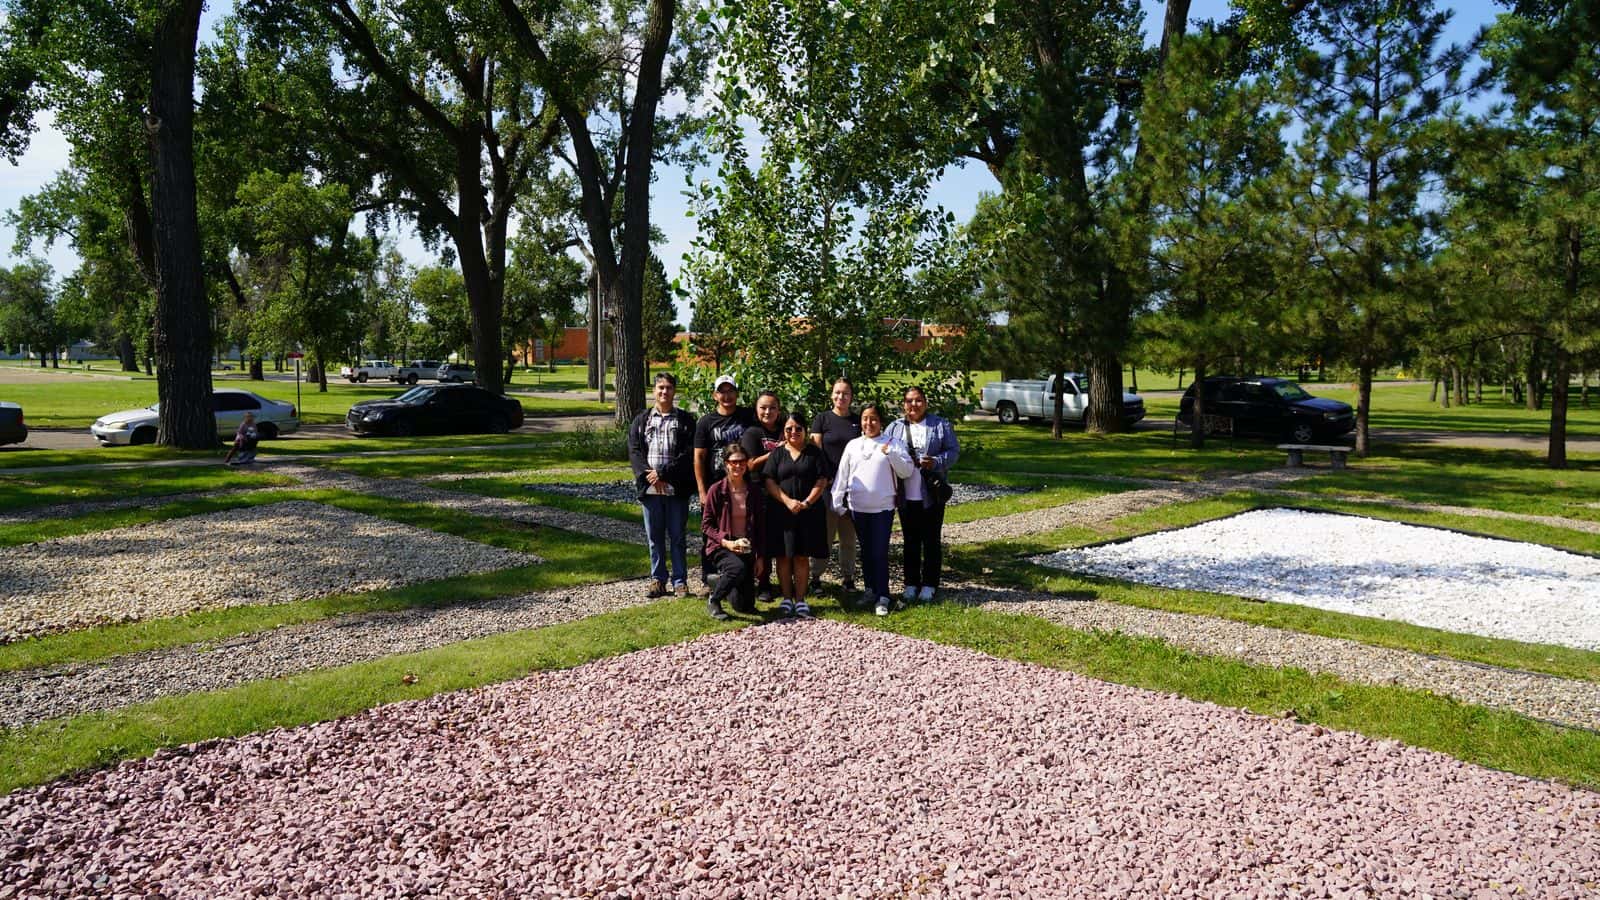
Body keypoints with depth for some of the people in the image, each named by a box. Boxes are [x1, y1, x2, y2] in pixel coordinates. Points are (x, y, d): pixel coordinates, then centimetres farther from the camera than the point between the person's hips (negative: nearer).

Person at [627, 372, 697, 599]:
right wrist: (648, 475, -12)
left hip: (677, 488, -2)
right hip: (650, 487, 2)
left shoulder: (685, 420, 3)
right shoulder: (641, 420, 12)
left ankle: (680, 581, 11)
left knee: (677, 536, 4)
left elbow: (689, 453, -7)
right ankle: (658, 580, 18)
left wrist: (663, 473, -14)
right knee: (654, 537, 9)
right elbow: (634, 450, 3)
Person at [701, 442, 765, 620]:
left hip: (747, 549, 4)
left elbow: (761, 526, 8)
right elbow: (706, 524, -6)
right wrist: (726, 542, -19)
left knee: (746, 606, 1)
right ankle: (713, 600, -11)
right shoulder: (716, 490, -8)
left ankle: (723, 580, 33)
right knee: (738, 568, -38)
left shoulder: (753, 492, 3)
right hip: (721, 547, -4)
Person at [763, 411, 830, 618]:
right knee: (783, 556, 2)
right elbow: (770, 482, 0)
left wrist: (807, 502, -13)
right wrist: (788, 501, -13)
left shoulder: (814, 453, 6)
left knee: (802, 557, 3)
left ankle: (800, 599, 8)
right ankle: (787, 599, 10)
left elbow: (822, 481, -1)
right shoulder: (777, 454, 8)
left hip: (809, 513, -1)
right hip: (782, 512, 1)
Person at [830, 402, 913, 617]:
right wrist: (837, 501, 7)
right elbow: (842, 475, 9)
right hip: (858, 508, 3)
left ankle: (882, 597, -1)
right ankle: (870, 589, 26)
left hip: (883, 507, -3)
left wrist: (891, 453, -17)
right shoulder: (853, 445, 7)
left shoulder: (893, 444, -1)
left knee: (880, 552, -5)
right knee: (866, 551, 14)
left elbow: (907, 472, -5)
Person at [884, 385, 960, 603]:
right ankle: (911, 583, 19)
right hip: (906, 496, 2)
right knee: (910, 541, 10)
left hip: (931, 494, -2)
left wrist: (936, 462, -17)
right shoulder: (894, 428, 9)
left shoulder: (941, 426, 2)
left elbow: (953, 451, -1)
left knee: (931, 540, 4)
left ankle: (929, 585, 14)